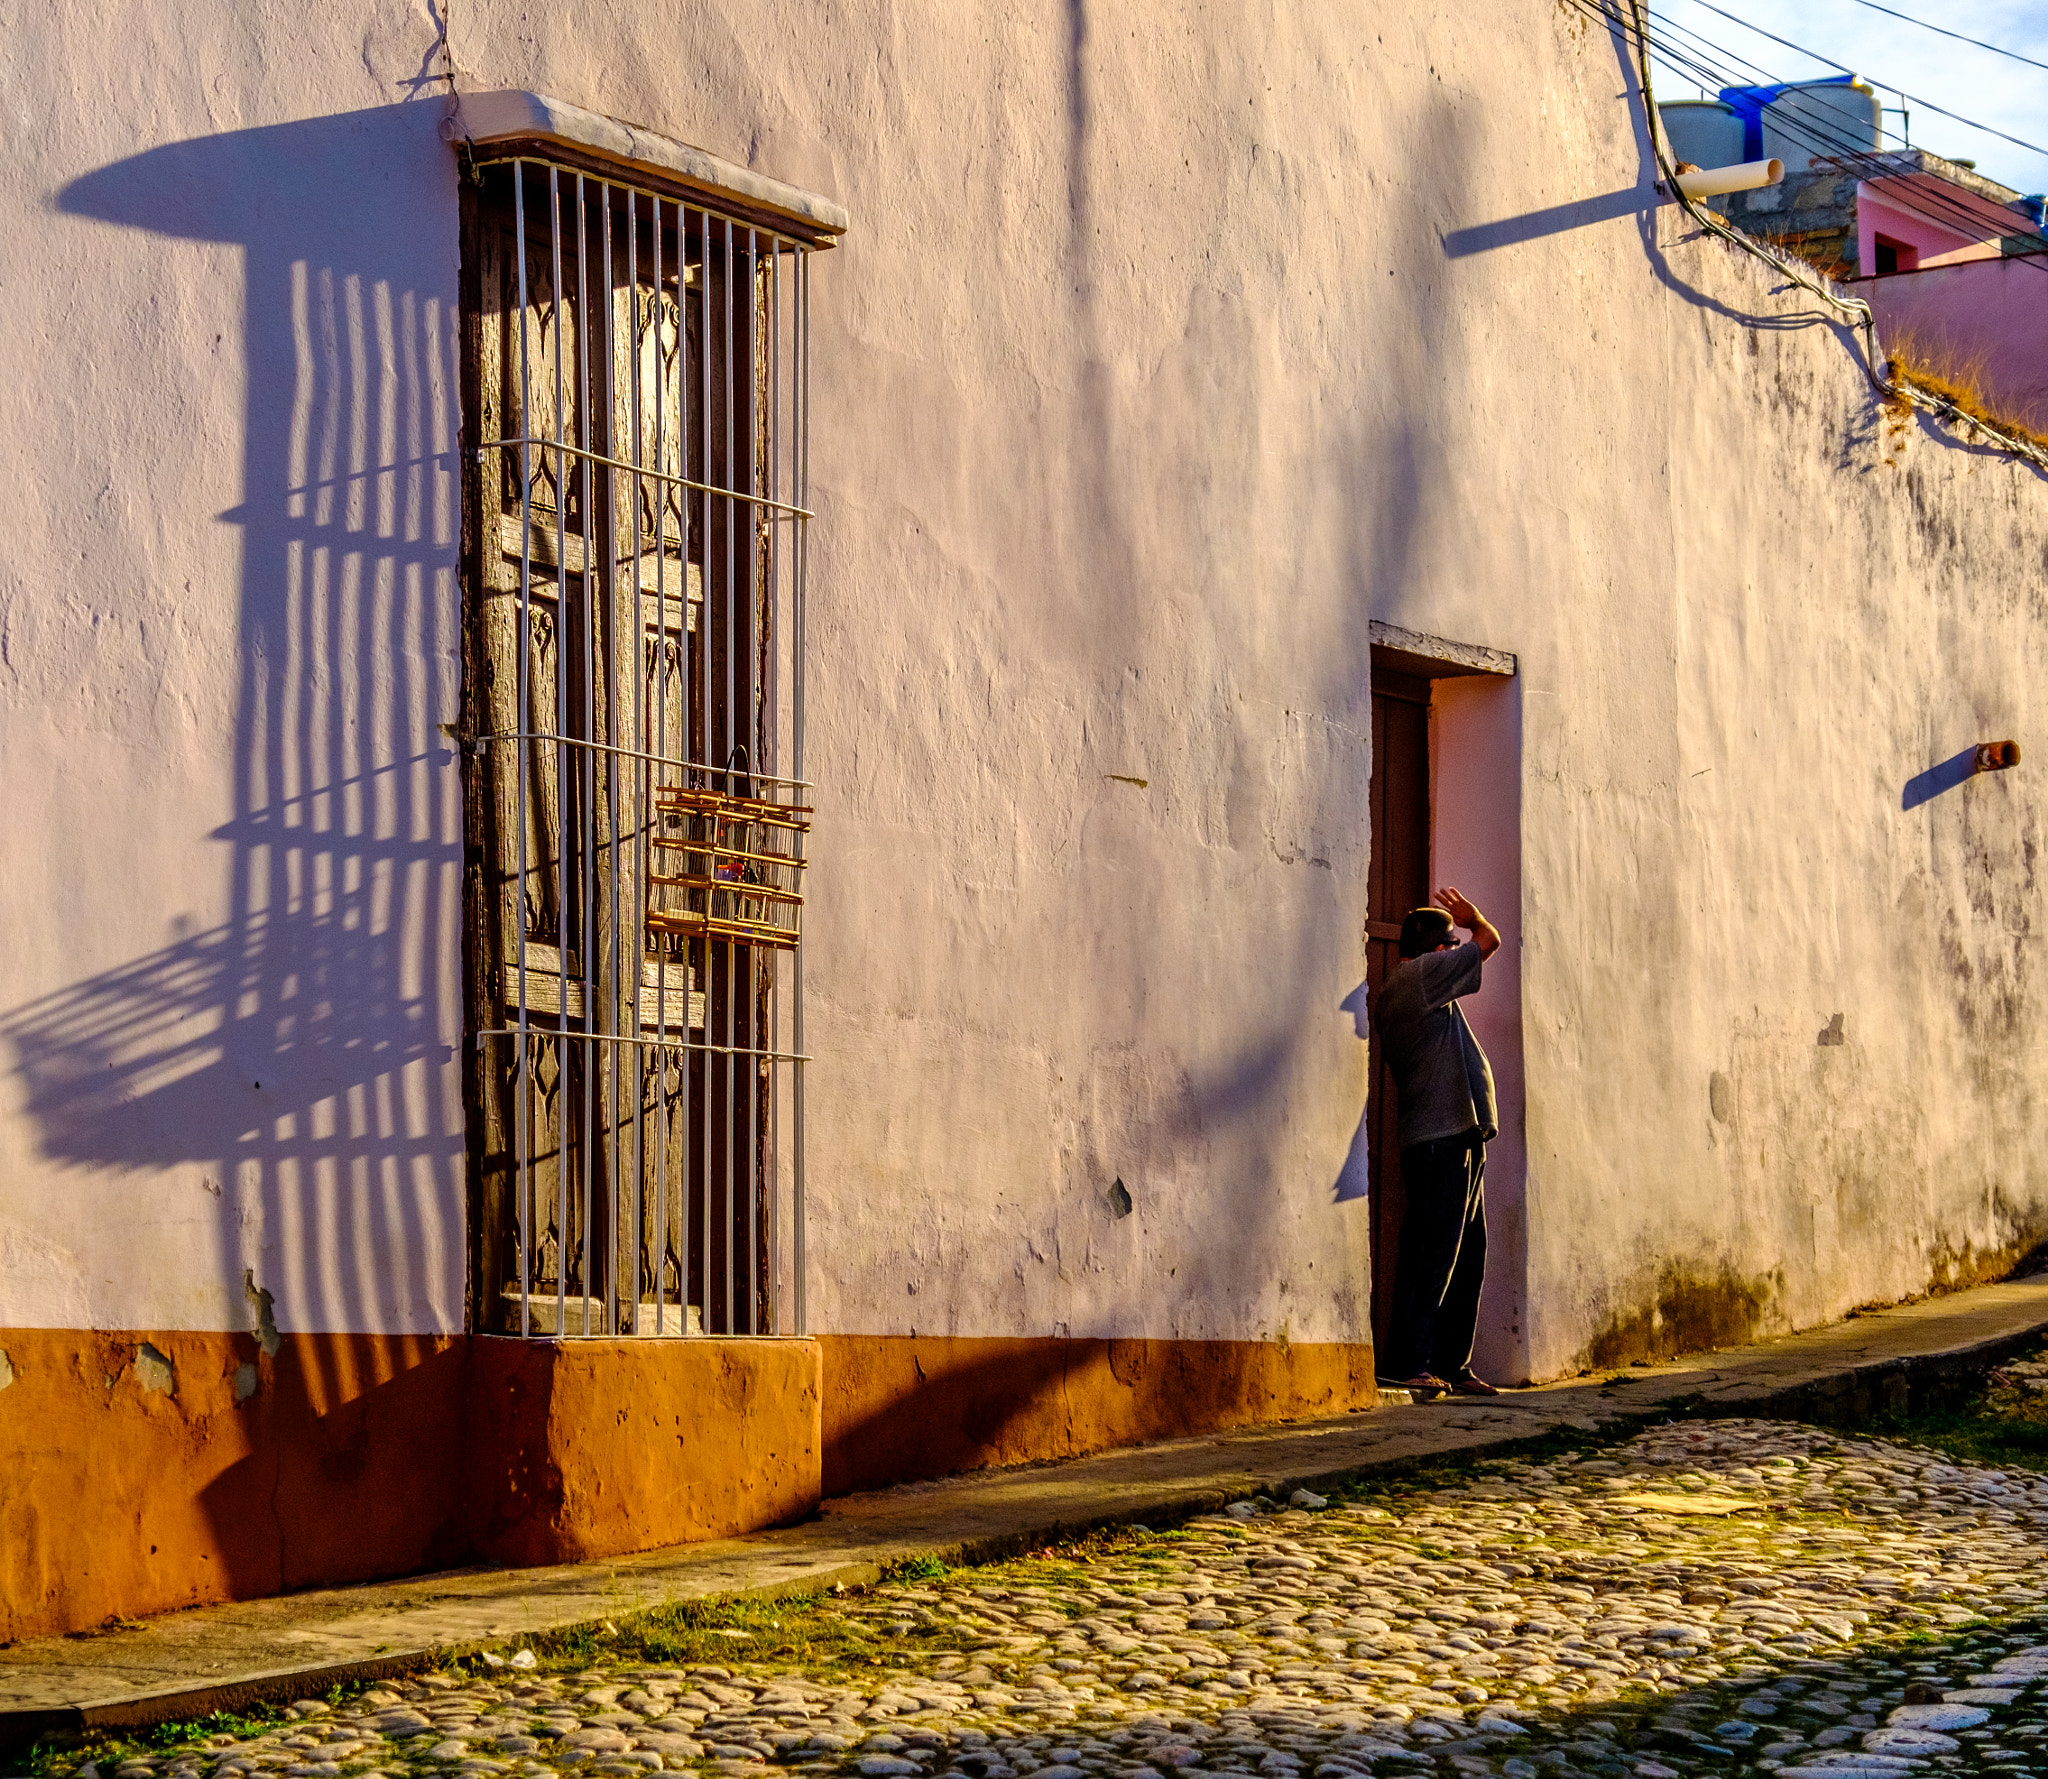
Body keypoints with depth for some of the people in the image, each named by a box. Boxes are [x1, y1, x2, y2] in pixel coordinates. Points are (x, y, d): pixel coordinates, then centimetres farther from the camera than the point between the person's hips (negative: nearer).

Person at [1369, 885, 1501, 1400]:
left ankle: (1451, 1365, 16)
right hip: (1442, 1139, -10)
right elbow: (1489, 942, -4)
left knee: (1466, 1259, 12)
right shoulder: (1418, 975, -9)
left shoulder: (1393, 993, 20)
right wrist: (1472, 918, 15)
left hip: (1457, 1139, 10)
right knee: (1432, 1255, -11)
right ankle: (1405, 1362, -11)